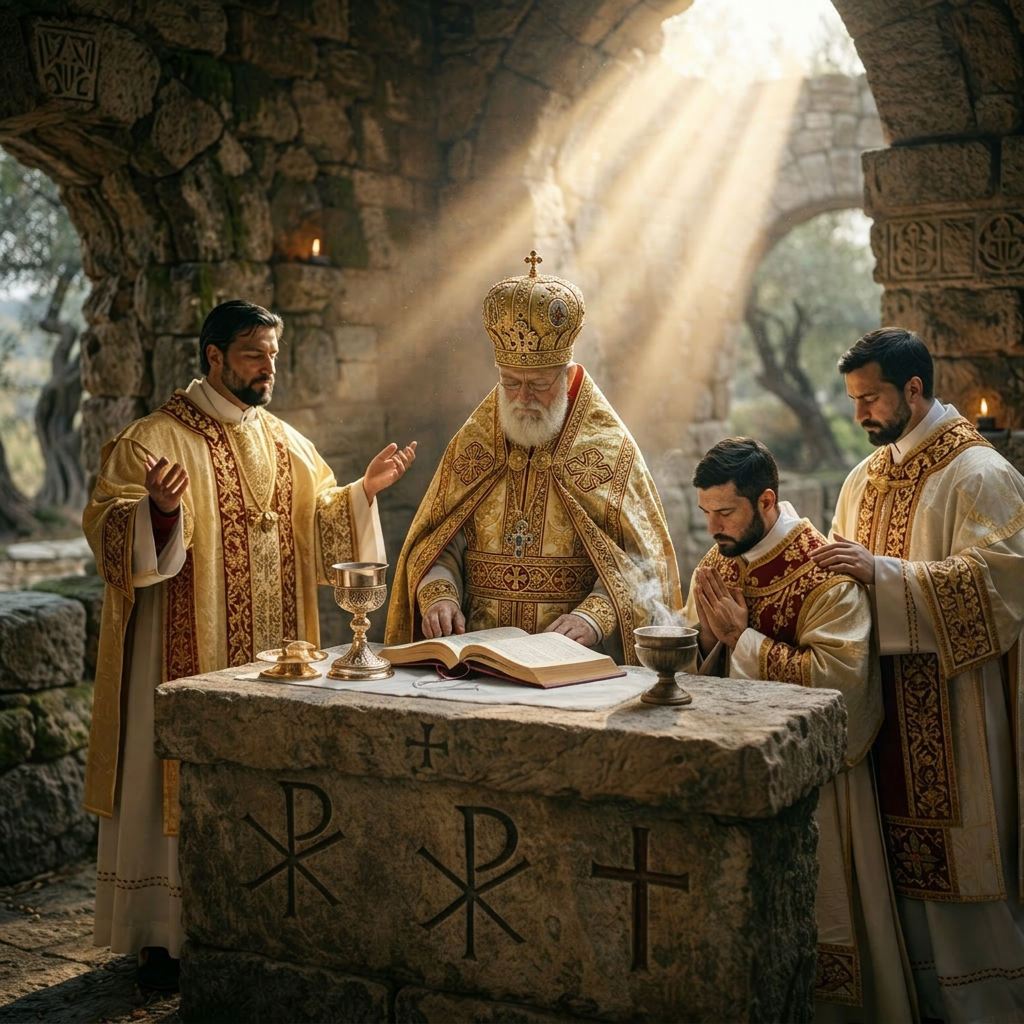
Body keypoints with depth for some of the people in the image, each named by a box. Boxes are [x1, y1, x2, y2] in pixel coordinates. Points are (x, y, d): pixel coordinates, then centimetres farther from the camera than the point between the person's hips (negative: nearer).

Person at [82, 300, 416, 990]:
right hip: (188, 652, -6)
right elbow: (109, 535, -13)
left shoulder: (286, 443, 12)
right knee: (182, 779, -1)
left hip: (273, 653, 6)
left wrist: (364, 491, 2)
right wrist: (158, 510, -32)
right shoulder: (154, 440, -8)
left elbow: (318, 524, 17)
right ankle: (164, 936, 11)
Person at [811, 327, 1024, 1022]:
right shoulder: (867, 477, 14)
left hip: (954, 705, -7)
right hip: (888, 704, 7)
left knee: (961, 863, -1)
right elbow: (850, 579, 22)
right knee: (906, 858, 11)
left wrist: (880, 571, -25)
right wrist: (827, 563, 0)